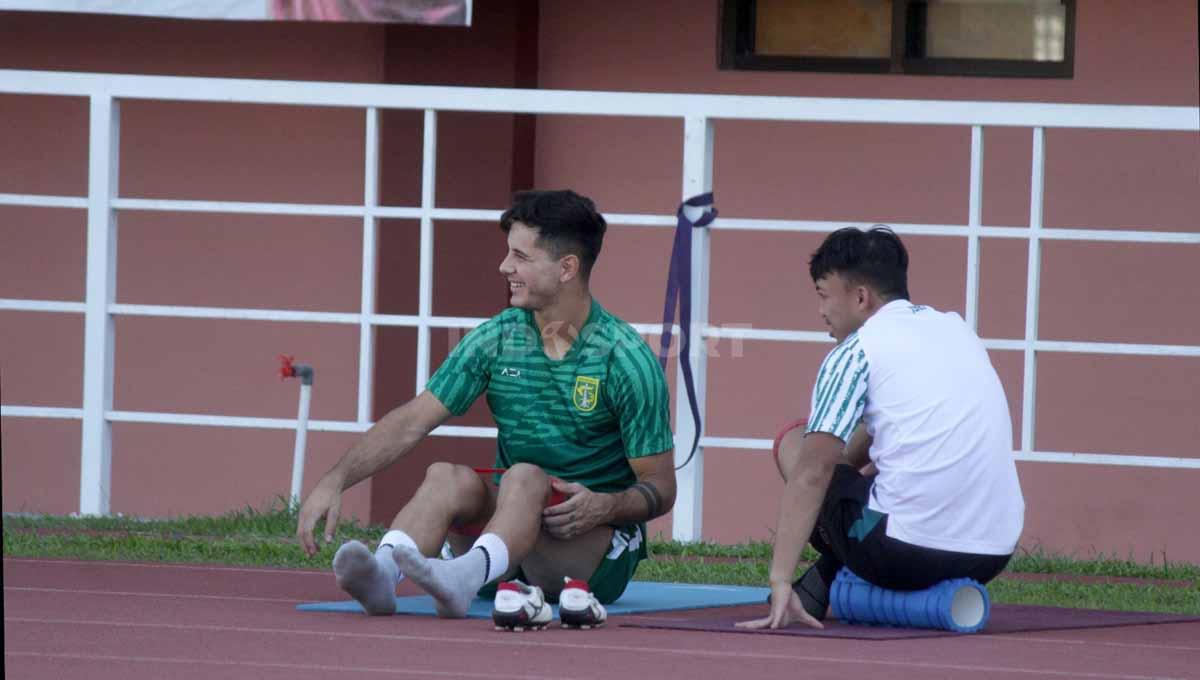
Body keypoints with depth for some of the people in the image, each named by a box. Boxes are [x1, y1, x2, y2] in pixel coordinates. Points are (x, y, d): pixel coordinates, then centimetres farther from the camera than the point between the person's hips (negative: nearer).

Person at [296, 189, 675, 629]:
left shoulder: (625, 358, -8)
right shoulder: (496, 340, 4)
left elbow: (660, 490, -5)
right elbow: (410, 423, 0)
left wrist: (605, 507, -26)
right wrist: (336, 480, -14)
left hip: (602, 550, -4)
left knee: (524, 477, -34)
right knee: (447, 476, -26)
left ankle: (464, 577, -65)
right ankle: (382, 573, -55)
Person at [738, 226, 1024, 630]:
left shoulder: (855, 352, -2)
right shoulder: (955, 329, 18)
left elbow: (811, 473, -9)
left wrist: (780, 583, -12)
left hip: (906, 551, -7)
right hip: (995, 556, 7)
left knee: (795, 445, 15)